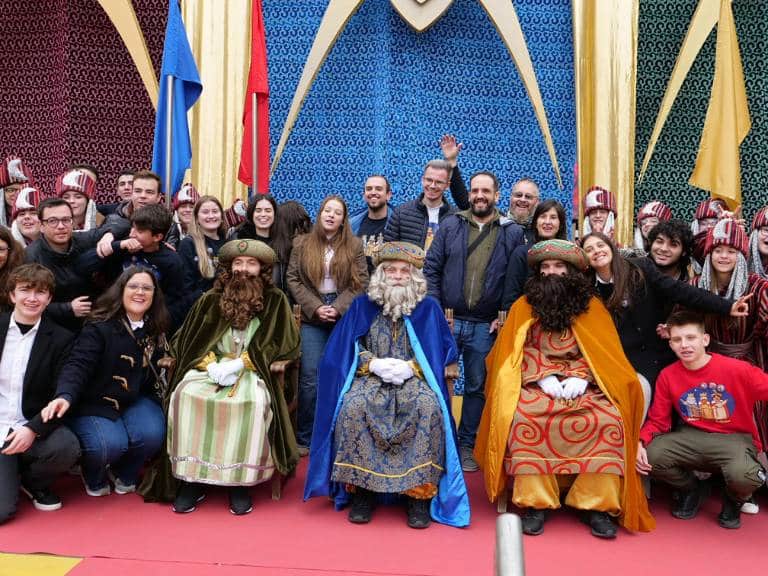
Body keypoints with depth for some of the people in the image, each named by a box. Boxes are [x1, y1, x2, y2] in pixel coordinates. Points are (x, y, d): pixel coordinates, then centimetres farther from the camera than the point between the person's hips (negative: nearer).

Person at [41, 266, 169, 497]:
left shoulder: (156, 330, 5)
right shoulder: (99, 326, -13)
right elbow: (77, 365, -26)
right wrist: (65, 396, -43)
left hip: (137, 400, 4)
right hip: (95, 402, -4)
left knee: (151, 434, -25)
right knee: (111, 444, -29)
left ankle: (124, 474, 11)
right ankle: (94, 477, 11)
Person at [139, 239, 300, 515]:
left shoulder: (275, 301, 5)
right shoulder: (211, 299, 11)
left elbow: (279, 346, -2)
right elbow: (191, 341, 9)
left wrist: (238, 365, -12)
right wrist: (211, 364, -11)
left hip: (253, 371, -2)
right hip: (213, 366, 3)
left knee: (254, 402, -34)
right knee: (186, 395, -27)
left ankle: (240, 481, -22)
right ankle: (192, 477, -18)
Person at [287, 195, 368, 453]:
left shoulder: (354, 246, 5)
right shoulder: (302, 244, 8)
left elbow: (360, 283, 0)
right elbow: (293, 279, 3)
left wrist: (338, 308, -12)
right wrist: (315, 307, -8)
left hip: (345, 318, 0)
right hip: (312, 319, 0)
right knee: (310, 378, -2)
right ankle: (304, 438, 10)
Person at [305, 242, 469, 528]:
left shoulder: (428, 308, 8)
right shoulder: (362, 305, 9)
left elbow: (444, 351, 3)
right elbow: (342, 350, 6)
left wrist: (410, 367, -13)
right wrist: (373, 364, -11)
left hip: (415, 378, 0)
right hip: (371, 376, 1)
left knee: (428, 406, -33)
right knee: (354, 405, -32)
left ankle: (420, 492, -22)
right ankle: (361, 489, -18)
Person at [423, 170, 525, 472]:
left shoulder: (513, 233, 2)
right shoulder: (450, 225, 4)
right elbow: (432, 268, 3)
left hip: (486, 325, 0)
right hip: (448, 319, 1)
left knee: (476, 386, 9)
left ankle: (467, 444, 24)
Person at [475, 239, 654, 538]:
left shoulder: (592, 307, 7)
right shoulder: (524, 306, 6)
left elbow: (601, 353, 3)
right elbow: (520, 353, 2)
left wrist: (580, 378, -14)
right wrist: (544, 378, -13)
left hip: (582, 386, 1)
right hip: (536, 384, 0)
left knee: (609, 419, -29)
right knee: (521, 417, -32)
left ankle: (597, 504, -17)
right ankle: (534, 502, -22)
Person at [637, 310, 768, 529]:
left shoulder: (738, 369, -15)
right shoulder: (668, 376, -5)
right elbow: (657, 420, 1)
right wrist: (640, 443, -18)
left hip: (735, 439, -3)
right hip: (692, 437, 3)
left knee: (742, 476, -35)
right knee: (650, 456, -22)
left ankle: (734, 500, 8)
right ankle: (690, 488, 14)